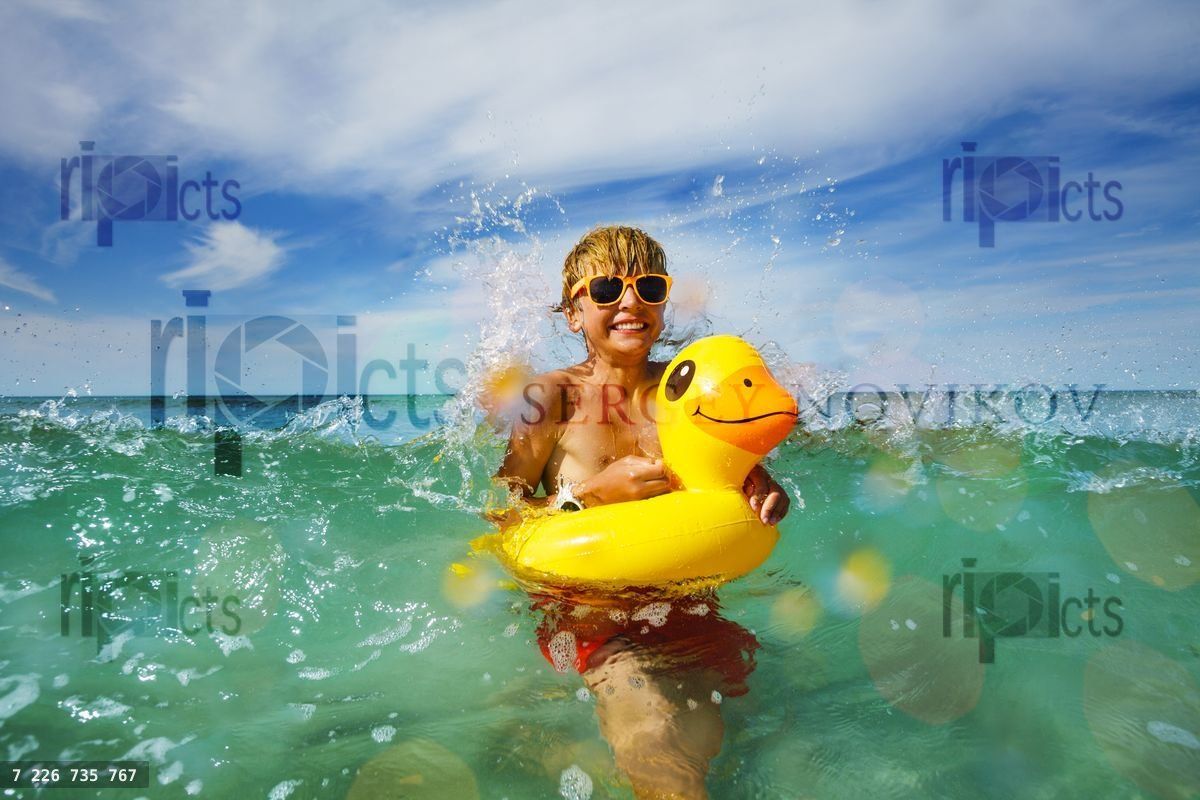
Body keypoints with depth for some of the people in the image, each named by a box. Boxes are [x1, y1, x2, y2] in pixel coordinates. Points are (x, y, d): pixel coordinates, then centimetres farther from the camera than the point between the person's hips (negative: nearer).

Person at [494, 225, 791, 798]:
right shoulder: (553, 398, -2)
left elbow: (743, 469, 11)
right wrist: (594, 492, -16)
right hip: (591, 610, -4)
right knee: (653, 739, -26)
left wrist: (767, 491, -13)